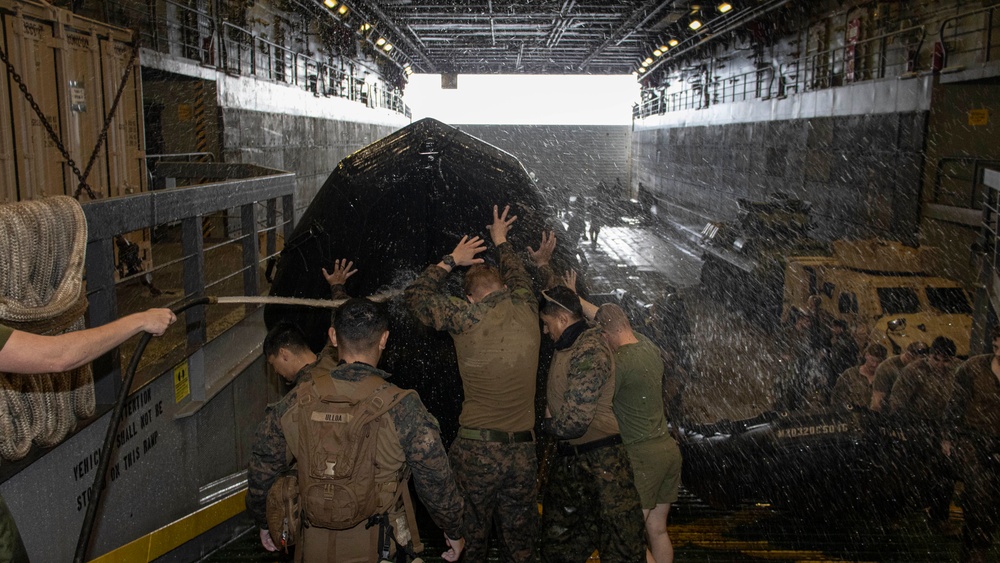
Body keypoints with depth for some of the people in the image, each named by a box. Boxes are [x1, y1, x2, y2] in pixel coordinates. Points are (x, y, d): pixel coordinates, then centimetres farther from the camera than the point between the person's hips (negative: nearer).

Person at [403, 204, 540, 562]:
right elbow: (518, 277, 26)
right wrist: (501, 242, 43)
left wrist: (451, 261, 18)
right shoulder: (526, 309, 3)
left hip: (476, 449, -3)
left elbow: (415, 295, 9)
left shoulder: (466, 318, -7)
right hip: (523, 451, 3)